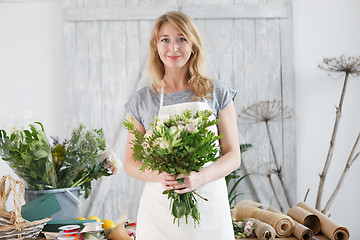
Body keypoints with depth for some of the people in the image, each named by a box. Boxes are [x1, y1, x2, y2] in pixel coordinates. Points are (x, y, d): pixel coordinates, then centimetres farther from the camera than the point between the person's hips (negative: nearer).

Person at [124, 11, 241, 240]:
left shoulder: (218, 94, 2)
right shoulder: (142, 100, 4)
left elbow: (233, 156, 1)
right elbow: (130, 162, 6)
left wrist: (200, 177, -17)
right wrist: (158, 176, -14)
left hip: (208, 205, 0)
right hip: (160, 207, 1)